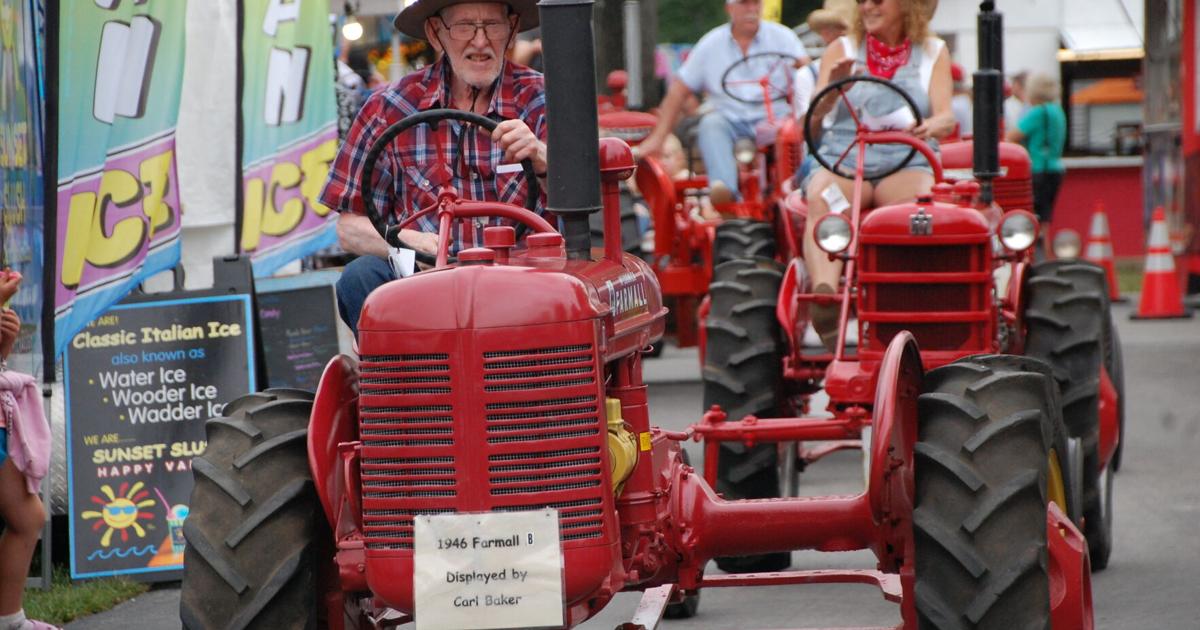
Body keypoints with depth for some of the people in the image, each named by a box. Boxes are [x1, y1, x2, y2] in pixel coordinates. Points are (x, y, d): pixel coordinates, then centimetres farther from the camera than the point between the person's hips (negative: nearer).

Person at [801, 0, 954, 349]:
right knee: (822, 197, -35)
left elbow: (946, 119, 1)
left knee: (918, 198, -36)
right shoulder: (841, 52, 13)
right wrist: (831, 94, -18)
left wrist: (929, 127, -24)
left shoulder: (933, 53, 13)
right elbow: (810, 127, 4)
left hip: (906, 164, 0)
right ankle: (824, 296, -55)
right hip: (842, 161, 0)